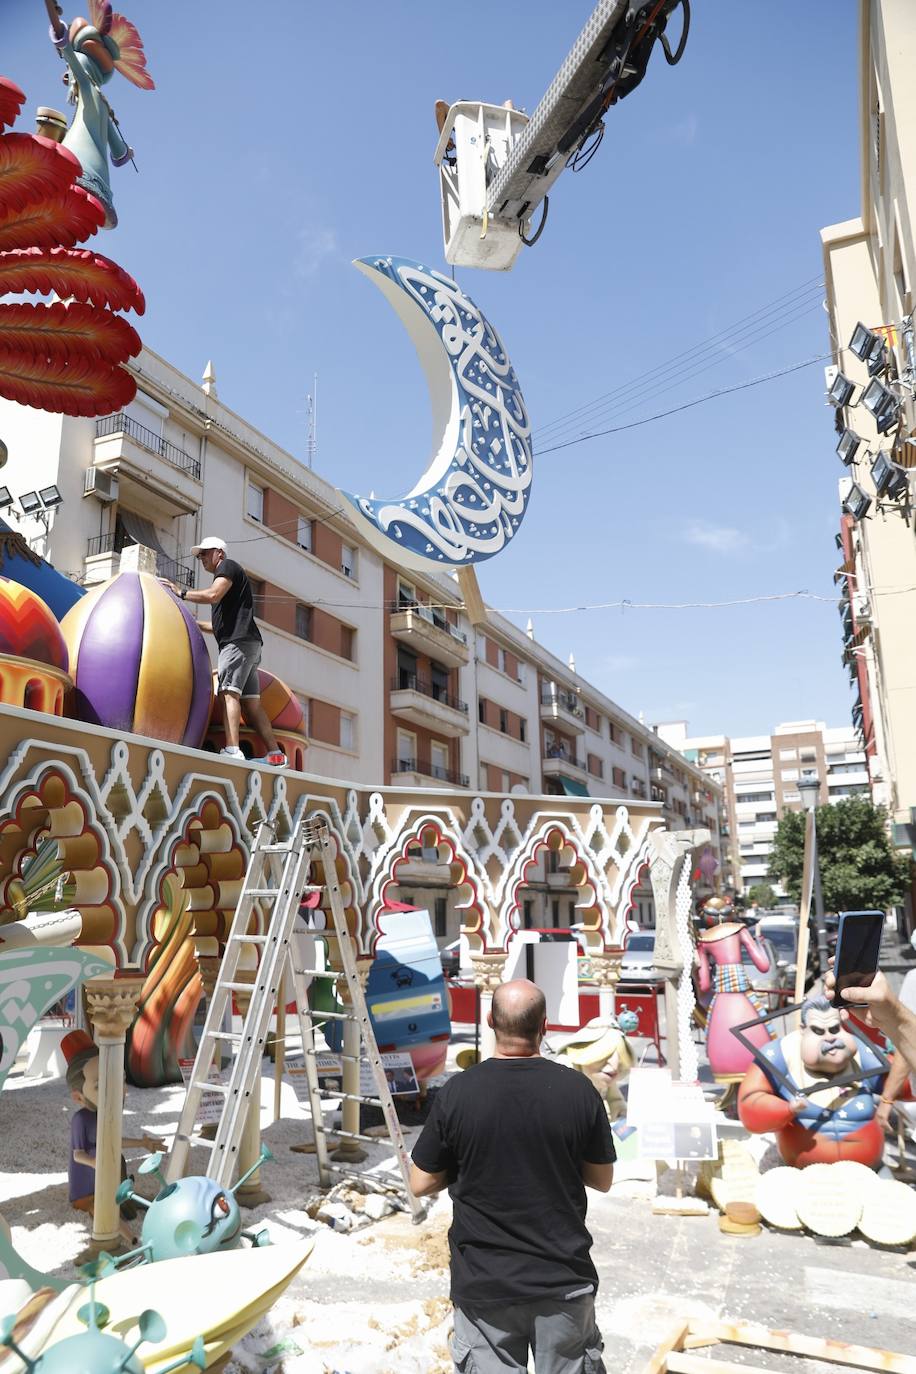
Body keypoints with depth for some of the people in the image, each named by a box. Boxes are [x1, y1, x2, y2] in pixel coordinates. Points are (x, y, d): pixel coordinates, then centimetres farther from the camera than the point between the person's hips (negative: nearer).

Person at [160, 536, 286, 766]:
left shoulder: (227, 566, 5)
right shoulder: (230, 575, 32)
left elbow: (212, 595, -14)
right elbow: (223, 623, 33)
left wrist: (181, 592, -5)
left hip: (238, 641, -9)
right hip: (246, 643, 9)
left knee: (228, 692, -19)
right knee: (251, 701, 3)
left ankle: (232, 750, -32)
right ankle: (275, 755, -2)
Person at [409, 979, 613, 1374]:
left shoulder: (457, 1093, -15)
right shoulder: (578, 1089, -12)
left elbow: (421, 1184, -5)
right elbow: (602, 1180, 0)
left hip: (483, 1284, -1)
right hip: (564, 1280, 1)